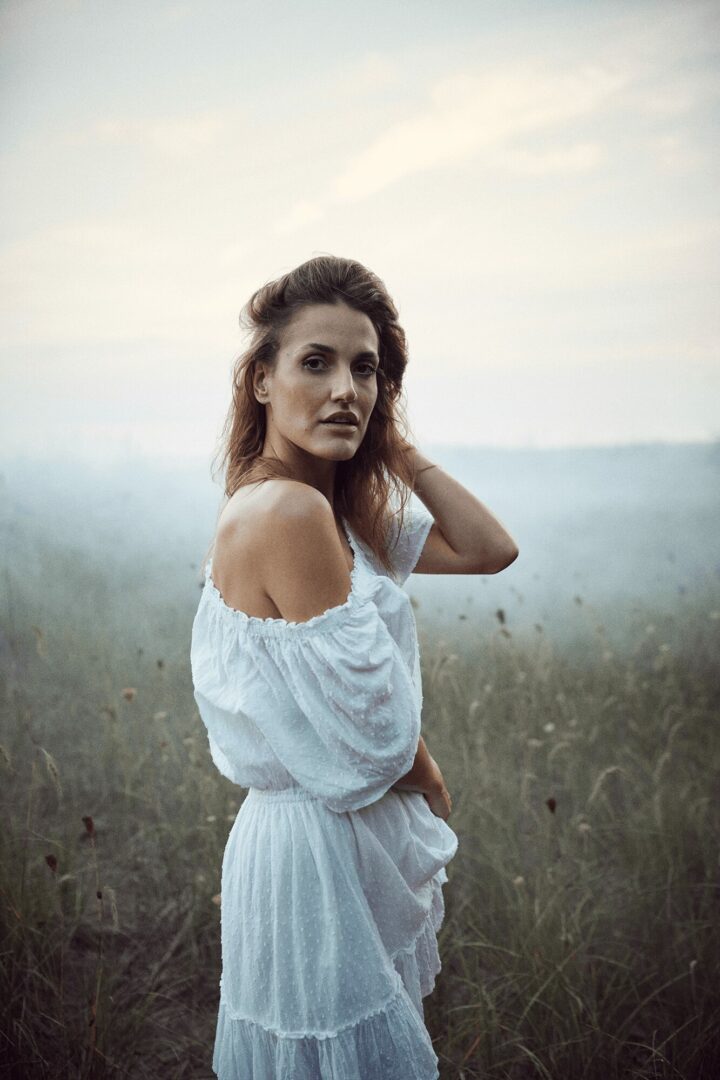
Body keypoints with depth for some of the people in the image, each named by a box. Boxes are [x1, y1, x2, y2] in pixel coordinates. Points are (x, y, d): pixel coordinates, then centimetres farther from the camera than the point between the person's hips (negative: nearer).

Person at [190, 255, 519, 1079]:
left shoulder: (342, 509, 4)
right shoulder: (283, 510, -25)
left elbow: (490, 551, 1)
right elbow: (377, 731, -22)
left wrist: (395, 443, -2)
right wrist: (431, 787, -3)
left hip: (360, 831, 9)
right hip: (320, 841, -9)